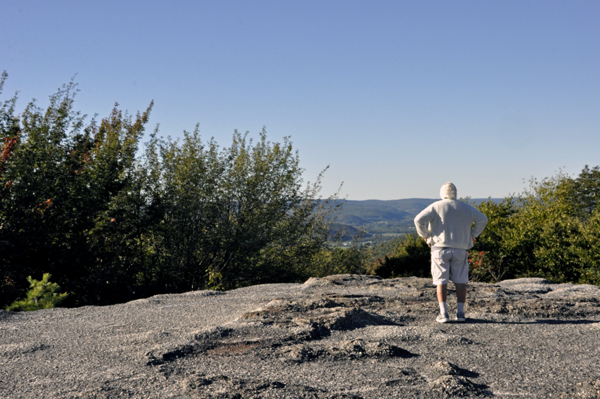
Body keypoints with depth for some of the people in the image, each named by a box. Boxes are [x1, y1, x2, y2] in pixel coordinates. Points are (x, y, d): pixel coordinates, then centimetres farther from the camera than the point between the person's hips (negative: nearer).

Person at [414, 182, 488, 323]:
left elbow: (419, 219, -11)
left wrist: (425, 235, 1)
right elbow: (483, 219, 4)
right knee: (460, 281, 7)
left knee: (441, 281, 0)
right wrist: (472, 235, 8)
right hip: (460, 249, 2)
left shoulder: (436, 206, -1)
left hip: (440, 248, -2)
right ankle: (460, 313, 4)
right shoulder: (466, 208, 9)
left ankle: (443, 313, -6)